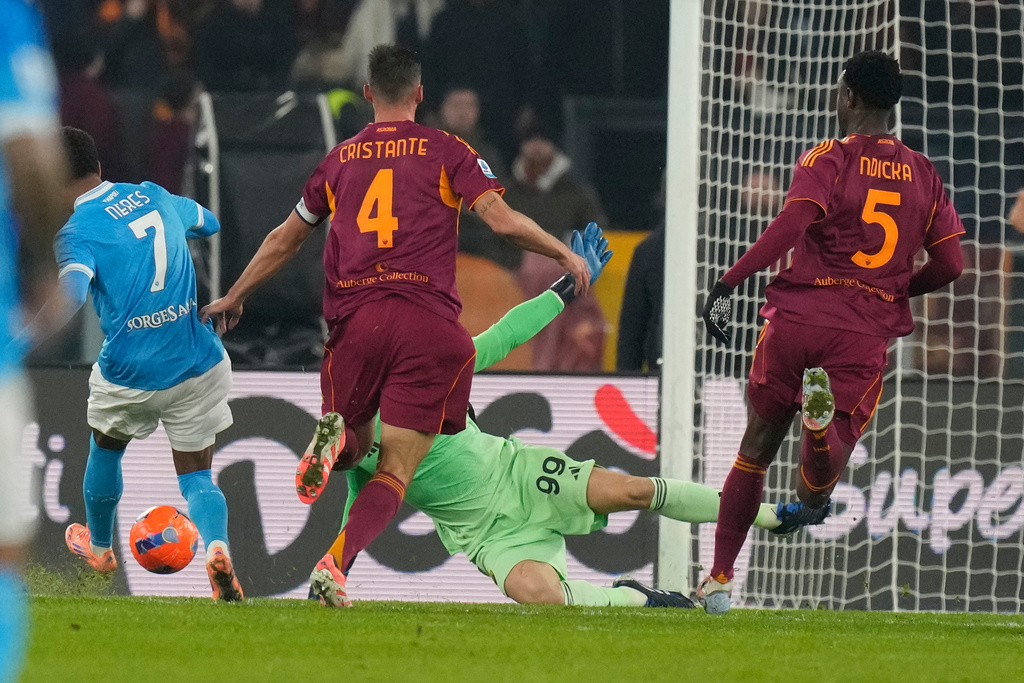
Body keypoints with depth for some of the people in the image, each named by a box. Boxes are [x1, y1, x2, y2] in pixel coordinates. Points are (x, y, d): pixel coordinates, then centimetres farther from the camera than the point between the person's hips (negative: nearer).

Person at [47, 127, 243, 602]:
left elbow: (69, 296, -32)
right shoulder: (154, 197, 5)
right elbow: (208, 224, 26)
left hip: (129, 375, -3)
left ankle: (98, 547, 49)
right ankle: (217, 547, -21)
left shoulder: (76, 233, -13)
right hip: (200, 363, 3)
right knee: (197, 475, 10)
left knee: (106, 448, 28)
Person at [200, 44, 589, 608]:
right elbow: (502, 221, -1)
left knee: (357, 445, 20)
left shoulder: (341, 159, 18)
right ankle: (334, 565, -25)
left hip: (354, 319, 2)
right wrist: (564, 253, 14)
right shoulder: (445, 152, 9)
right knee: (394, 471, -3)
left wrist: (235, 297, 39)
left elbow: (286, 238, 27)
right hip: (429, 323, -2)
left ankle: (334, 434, -17)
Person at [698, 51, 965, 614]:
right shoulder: (924, 175, 12)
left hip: (798, 316, -2)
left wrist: (727, 283, -18)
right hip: (865, 335, 2)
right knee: (816, 490, -1)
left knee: (755, 451, 16)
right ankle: (823, 421, -37)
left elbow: (792, 224, -18)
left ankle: (719, 578, 16)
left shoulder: (829, 160, -1)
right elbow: (949, 266, 11)